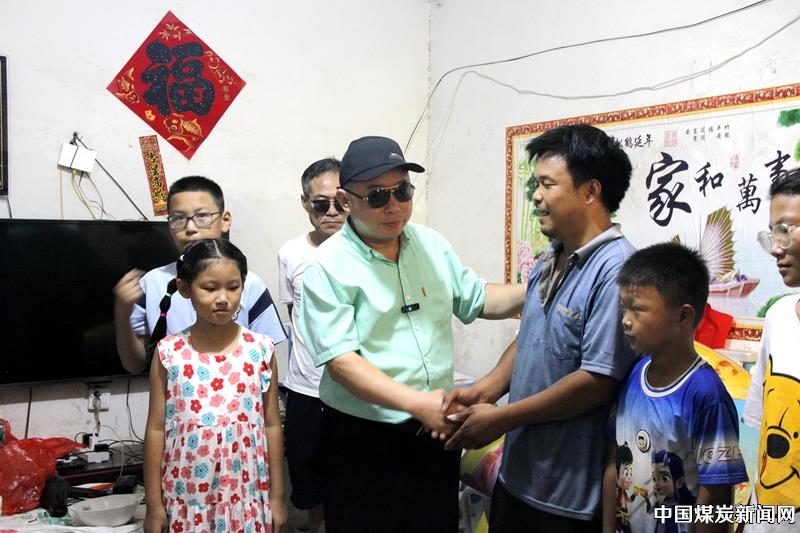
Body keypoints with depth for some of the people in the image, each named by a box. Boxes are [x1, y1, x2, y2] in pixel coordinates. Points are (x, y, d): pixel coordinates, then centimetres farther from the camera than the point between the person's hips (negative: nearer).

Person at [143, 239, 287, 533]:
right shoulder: (169, 353, -5)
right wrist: (154, 504, 0)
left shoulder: (260, 350, -4)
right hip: (186, 496, 0)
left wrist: (276, 495, 3)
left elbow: (272, 426, 1)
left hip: (246, 495, 0)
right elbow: (156, 429, -1)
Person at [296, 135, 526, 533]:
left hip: (436, 430, 5)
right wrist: (419, 404, -30)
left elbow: (477, 300, 15)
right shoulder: (328, 266, -14)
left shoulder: (431, 244, 4)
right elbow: (341, 362, -20)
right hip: (363, 440, -5)